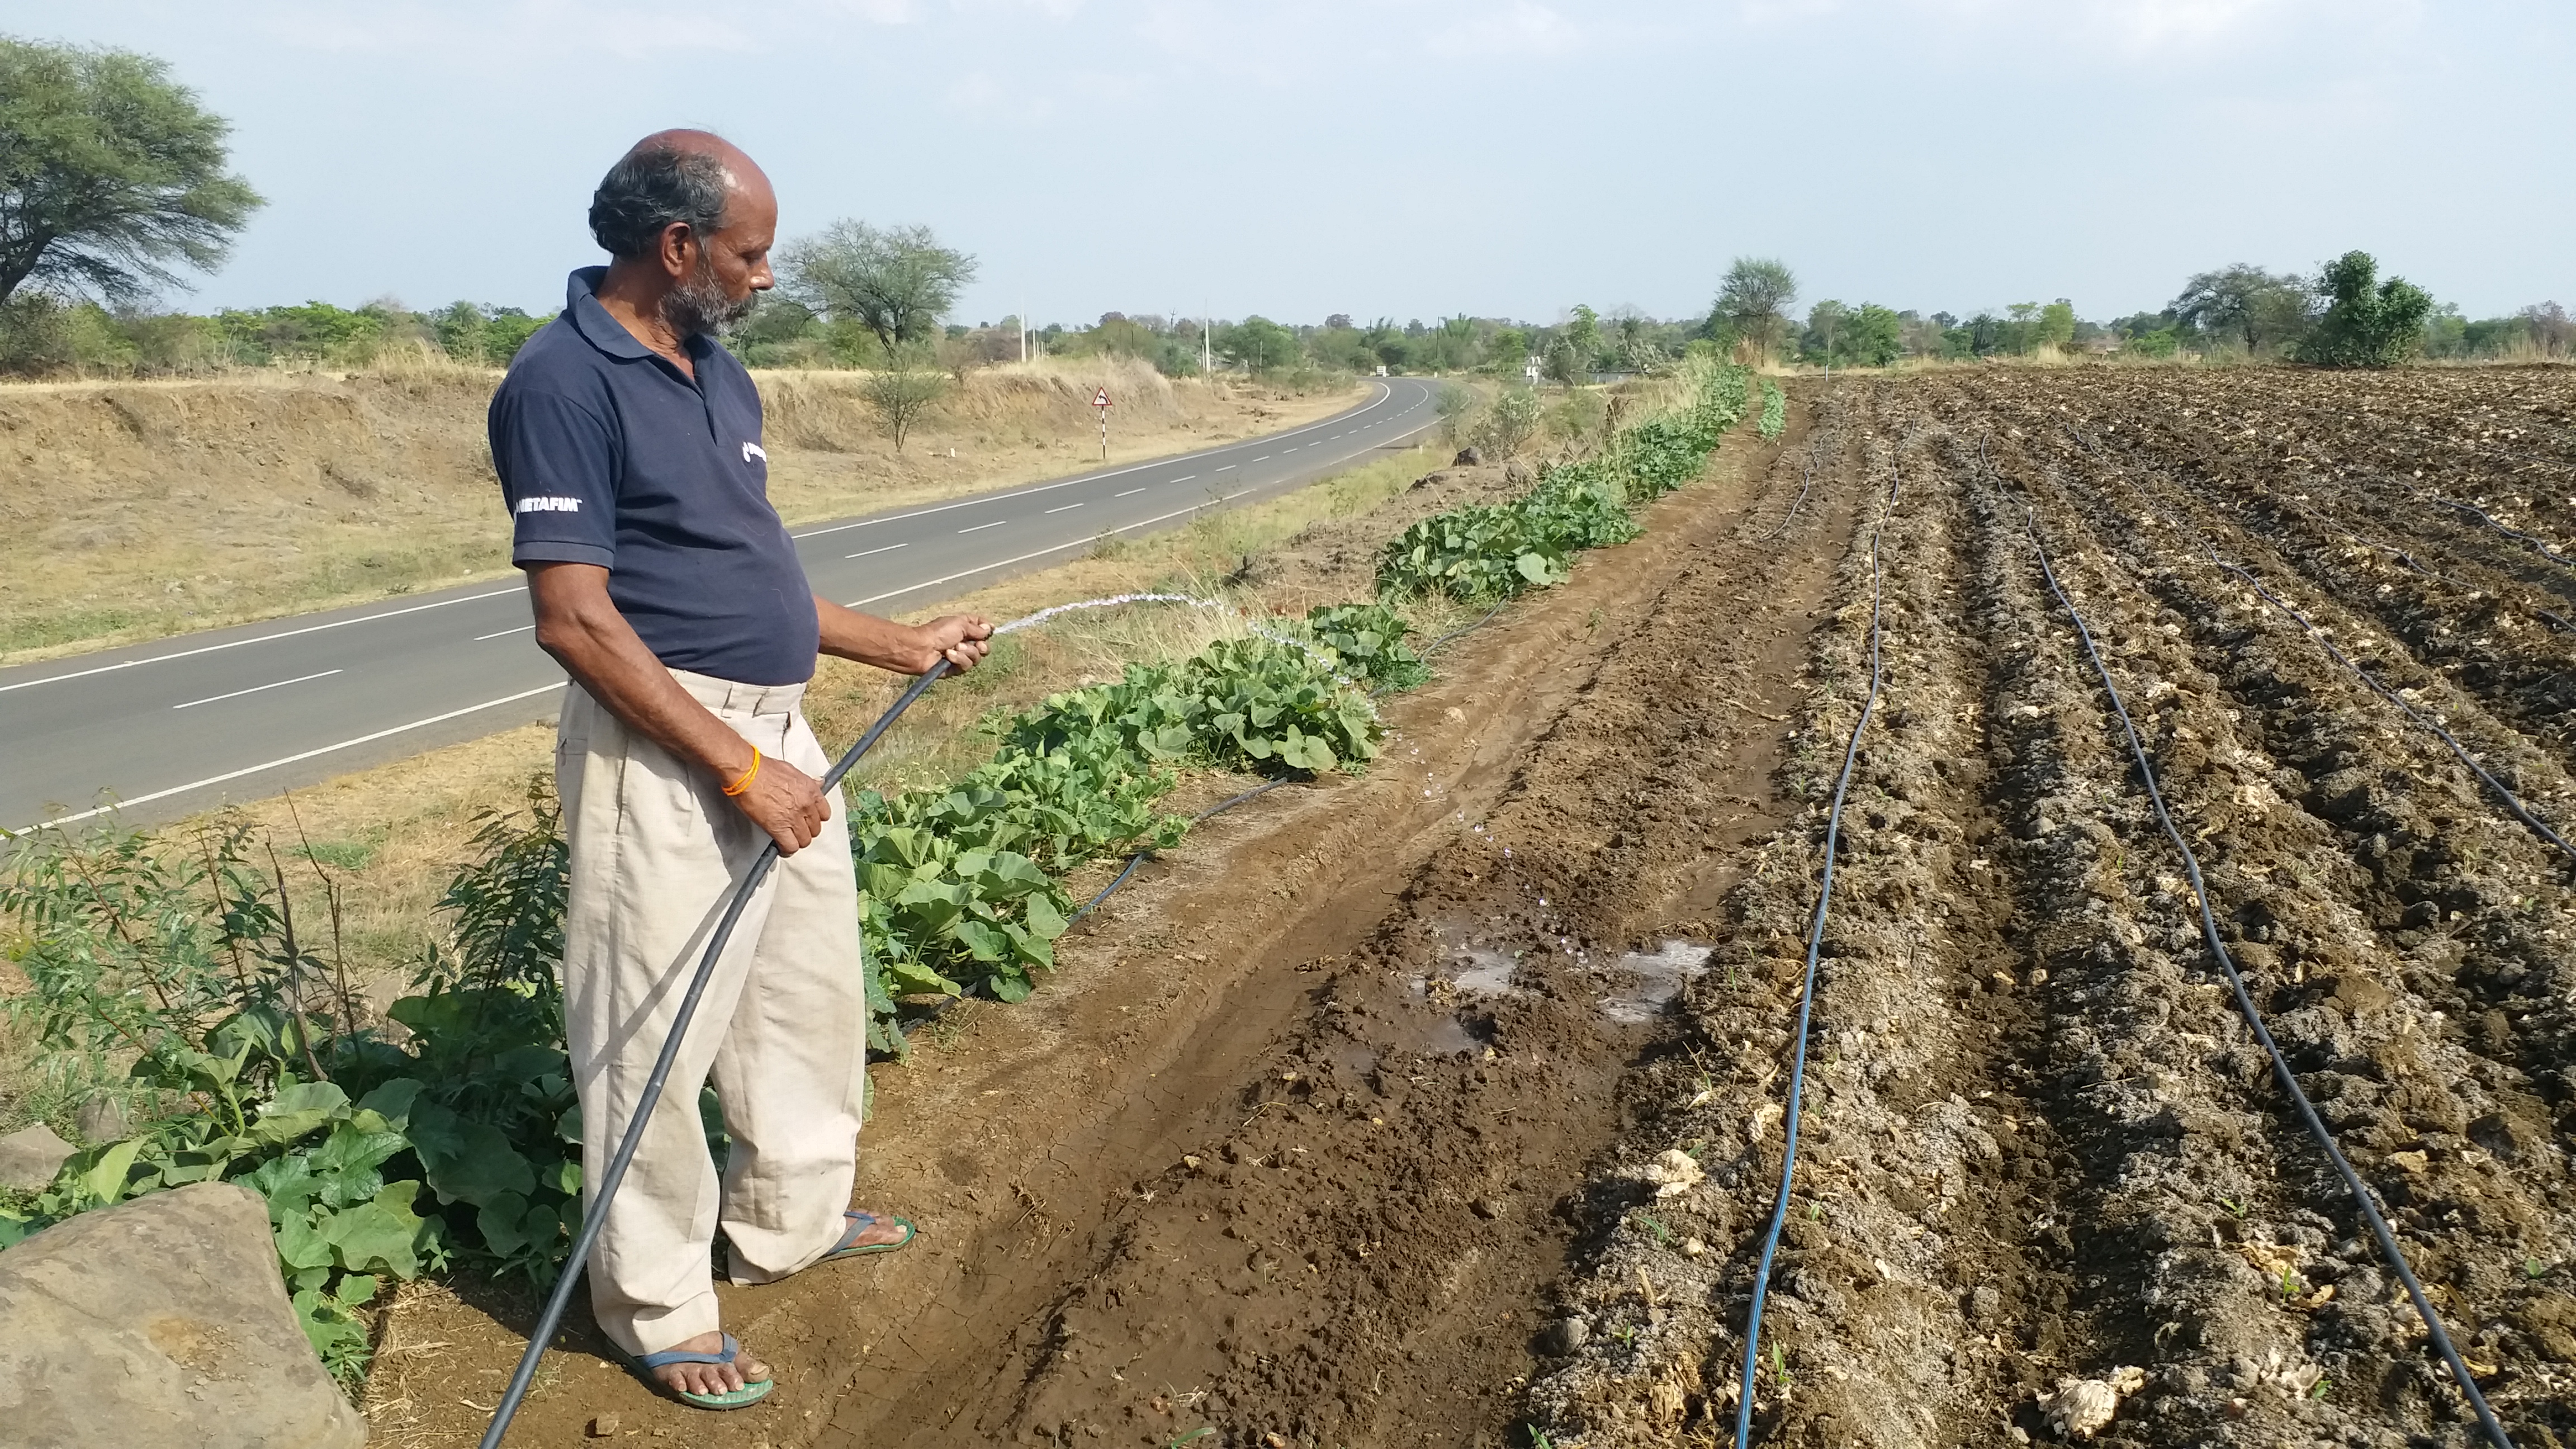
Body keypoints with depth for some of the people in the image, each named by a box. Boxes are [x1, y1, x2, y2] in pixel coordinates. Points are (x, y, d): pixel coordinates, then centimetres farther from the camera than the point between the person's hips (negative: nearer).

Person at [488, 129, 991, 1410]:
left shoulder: (721, 376, 12)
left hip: (778, 734, 9)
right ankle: (657, 1306, 21)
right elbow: (576, 618, -20)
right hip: (663, 753, -9)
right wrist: (739, 771, -21)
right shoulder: (564, 381, -14)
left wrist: (906, 646, 18)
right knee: (657, 1031, 3)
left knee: (813, 995, 19)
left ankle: (792, 1220, 40)